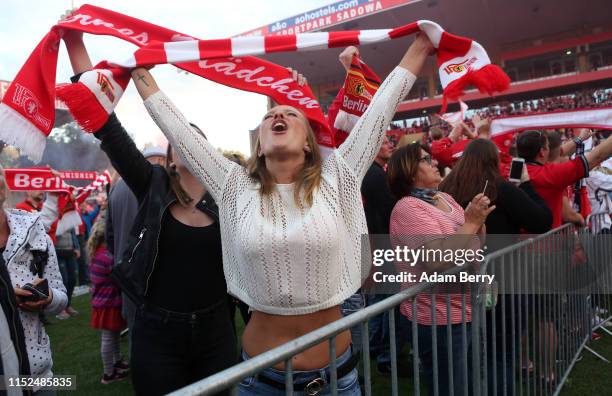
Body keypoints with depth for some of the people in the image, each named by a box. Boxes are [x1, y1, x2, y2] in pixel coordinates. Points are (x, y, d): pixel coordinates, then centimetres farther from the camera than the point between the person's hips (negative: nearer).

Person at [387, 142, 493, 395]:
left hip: (464, 311, 9)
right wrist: (470, 221, -23)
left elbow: (475, 243, 14)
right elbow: (436, 260, -29)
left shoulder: (445, 198, 8)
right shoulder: (408, 208, -18)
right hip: (440, 318, -8)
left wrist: (478, 220, -5)